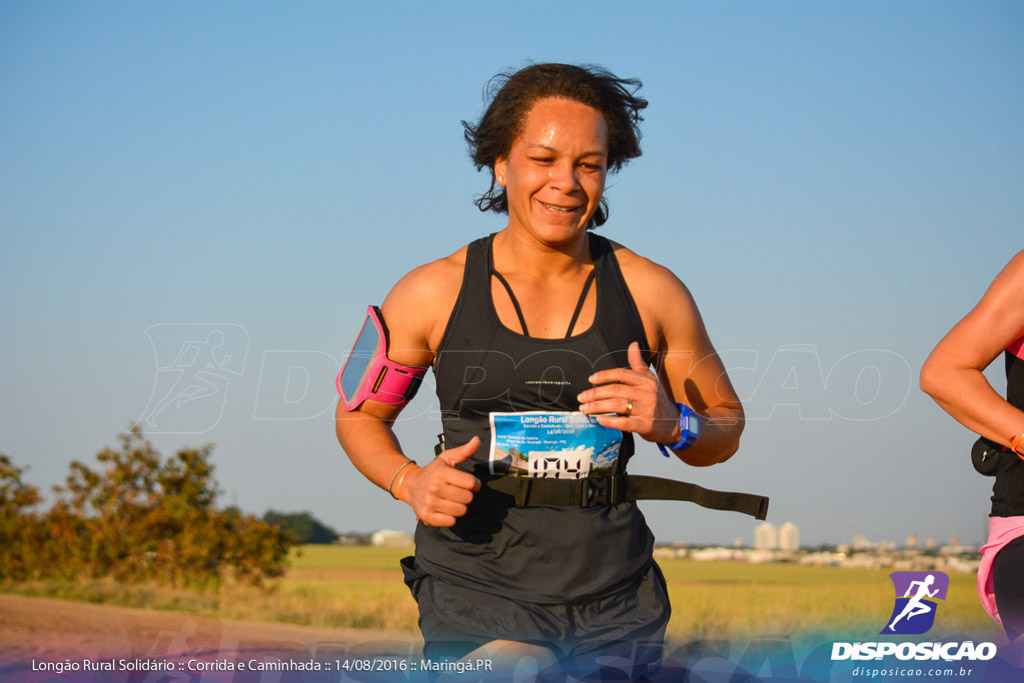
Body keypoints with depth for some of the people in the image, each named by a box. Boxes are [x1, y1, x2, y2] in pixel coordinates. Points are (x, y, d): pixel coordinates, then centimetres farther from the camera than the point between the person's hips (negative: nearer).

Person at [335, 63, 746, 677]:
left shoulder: (651, 292, 3)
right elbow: (361, 416, 14)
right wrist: (410, 482, -6)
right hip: (475, 590, -2)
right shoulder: (433, 293, 1)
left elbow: (727, 425, 14)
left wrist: (673, 426, -8)